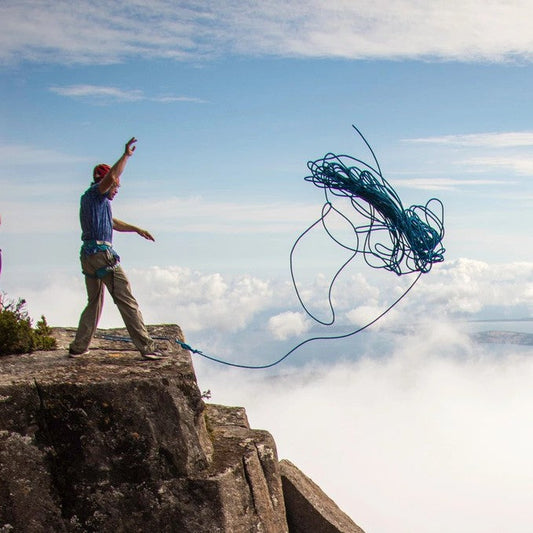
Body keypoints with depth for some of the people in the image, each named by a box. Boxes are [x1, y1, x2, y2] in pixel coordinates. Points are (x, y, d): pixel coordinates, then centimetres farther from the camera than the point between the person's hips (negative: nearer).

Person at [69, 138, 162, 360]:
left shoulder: (89, 200, 24)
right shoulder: (94, 194, -4)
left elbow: (114, 223, 35)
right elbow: (110, 177, -27)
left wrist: (137, 229, 33)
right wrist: (126, 156, -22)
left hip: (87, 256, 10)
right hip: (102, 254, -9)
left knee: (94, 303, 20)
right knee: (127, 301, -6)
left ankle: (78, 347, 22)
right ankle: (146, 347, -4)